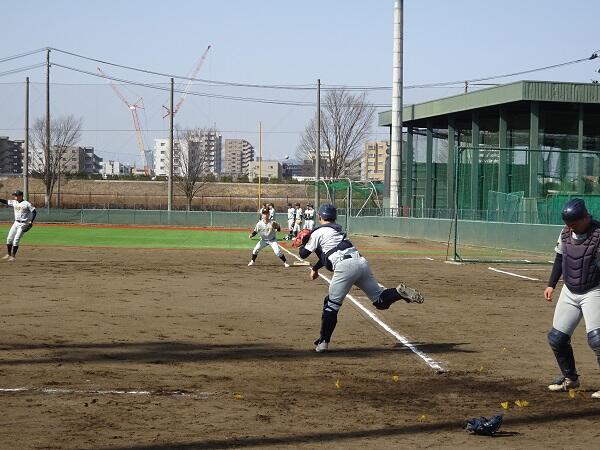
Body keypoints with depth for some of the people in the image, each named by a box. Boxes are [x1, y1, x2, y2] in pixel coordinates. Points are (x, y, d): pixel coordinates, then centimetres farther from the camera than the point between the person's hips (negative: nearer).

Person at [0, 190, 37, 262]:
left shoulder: (27, 204, -12)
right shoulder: (14, 202, 6)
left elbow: (34, 212, -11)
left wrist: (31, 222, -18)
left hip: (23, 224, -6)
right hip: (16, 223, 6)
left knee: (16, 240, -11)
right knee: (9, 238, 4)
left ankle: (13, 256, -4)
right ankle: (8, 254, 16)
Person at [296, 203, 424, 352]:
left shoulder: (318, 233, 10)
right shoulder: (337, 230, 32)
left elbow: (303, 254, 15)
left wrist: (302, 244, 35)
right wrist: (315, 267, 50)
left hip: (344, 267, -6)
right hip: (361, 262, 6)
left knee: (331, 304, 2)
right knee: (379, 300, 7)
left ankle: (323, 342, 1)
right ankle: (400, 291, -19)